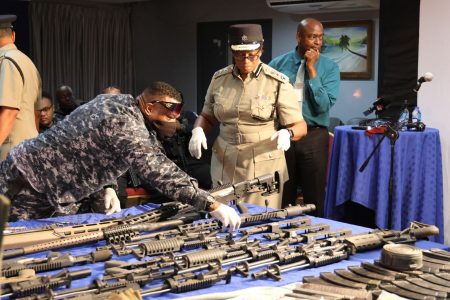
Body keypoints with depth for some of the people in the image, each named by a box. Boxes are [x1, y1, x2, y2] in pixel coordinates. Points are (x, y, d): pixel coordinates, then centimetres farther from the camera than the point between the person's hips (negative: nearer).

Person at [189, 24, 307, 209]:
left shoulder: (278, 83, -7)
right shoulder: (219, 79, 4)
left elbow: (300, 126, -4)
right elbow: (207, 116, 17)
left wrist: (287, 133, -26)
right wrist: (198, 130, -5)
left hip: (263, 167, -3)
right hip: (224, 165, 3)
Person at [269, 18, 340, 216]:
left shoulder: (329, 68, 0)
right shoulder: (277, 64, 3)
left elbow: (324, 105, -12)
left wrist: (312, 69, -14)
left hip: (314, 137, -1)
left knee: (315, 199, 8)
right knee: (282, 199, 11)